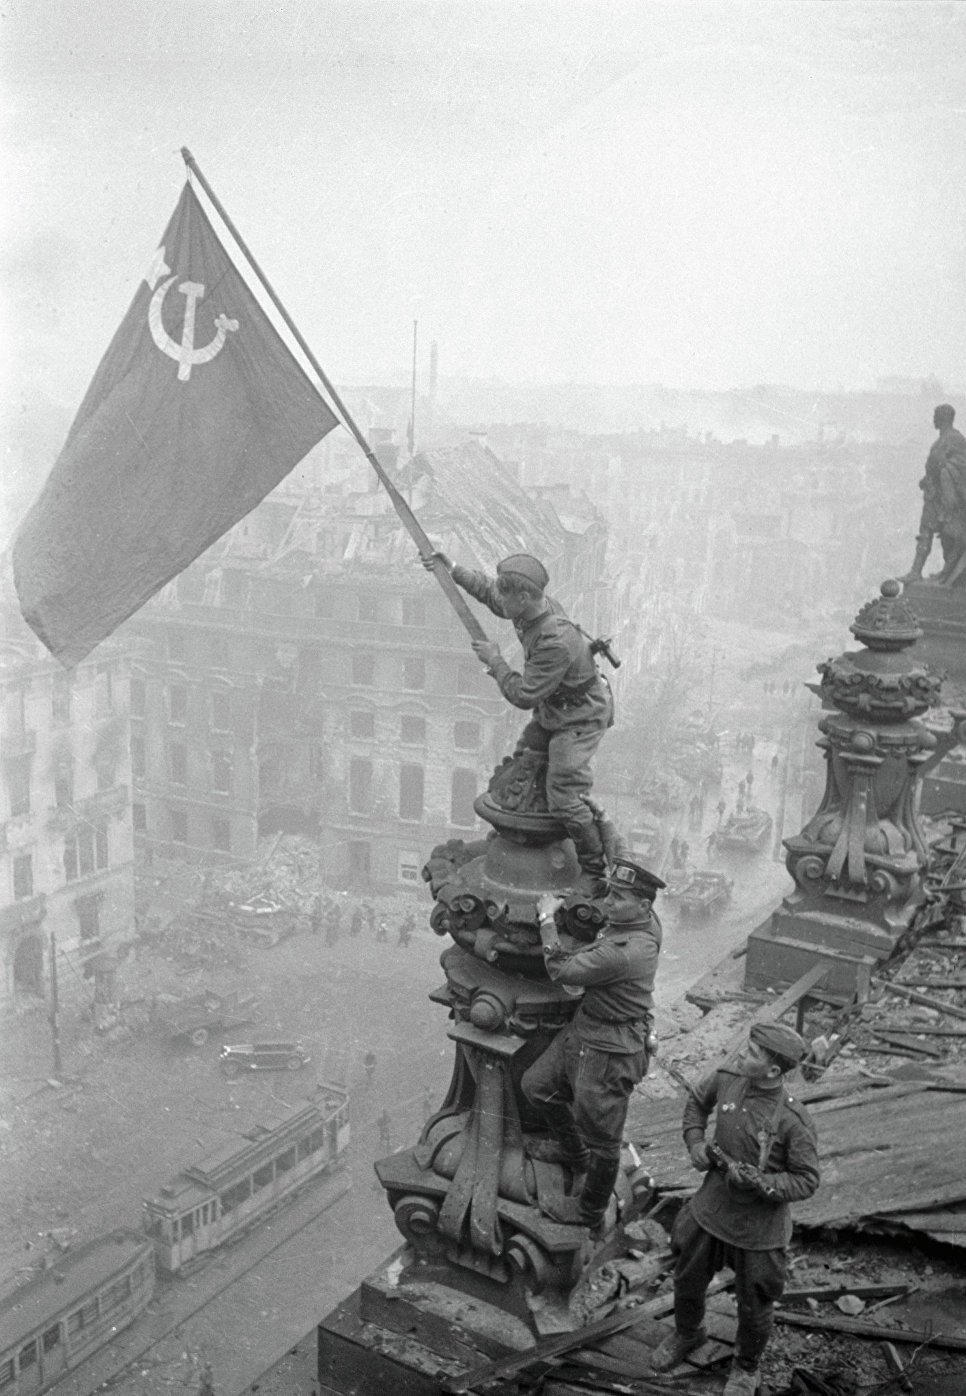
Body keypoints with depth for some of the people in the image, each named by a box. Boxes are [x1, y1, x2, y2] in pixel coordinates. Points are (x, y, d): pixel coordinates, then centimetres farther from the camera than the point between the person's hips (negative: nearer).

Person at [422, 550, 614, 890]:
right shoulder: (535, 606, -10)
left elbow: (523, 696, -28)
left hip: (580, 719, -10)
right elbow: (489, 592, 12)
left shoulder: (556, 643, -37)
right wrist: (454, 571, 9)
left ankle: (597, 874, 1)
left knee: (564, 799, -13)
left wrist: (495, 662, -16)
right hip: (551, 711, 10)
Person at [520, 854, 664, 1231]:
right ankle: (574, 1152, 45)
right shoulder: (643, 918, -5)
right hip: (582, 1029, 10)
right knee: (536, 1085, 21)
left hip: (611, 1051, -10)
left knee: (601, 1136, 10)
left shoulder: (626, 951, -33)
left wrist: (547, 920, -17)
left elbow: (563, 972, -25)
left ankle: (590, 1211, 32)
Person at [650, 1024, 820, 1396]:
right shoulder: (728, 1077, -13)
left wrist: (758, 1182, -31)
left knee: (753, 1307, 16)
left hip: (758, 1227, -4)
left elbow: (807, 1180, -18)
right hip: (710, 1209, 4)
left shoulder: (793, 1120, -27)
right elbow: (698, 1099, 9)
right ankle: (686, 1334, 54)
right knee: (688, 1282, 22)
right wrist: (695, 1142, -5)